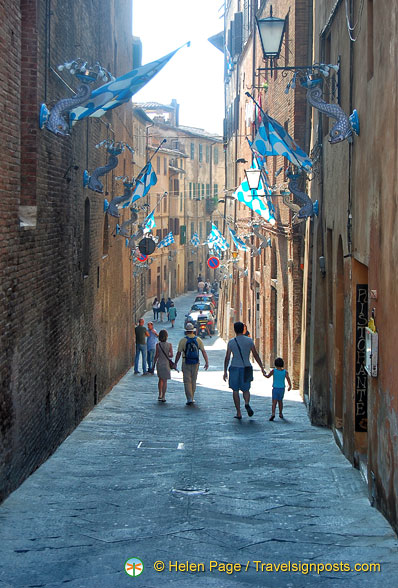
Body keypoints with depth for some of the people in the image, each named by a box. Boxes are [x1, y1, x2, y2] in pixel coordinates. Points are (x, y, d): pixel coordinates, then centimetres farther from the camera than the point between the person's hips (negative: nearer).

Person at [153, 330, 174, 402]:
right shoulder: (169, 345, -8)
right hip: (166, 364, -1)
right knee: (165, 381, 4)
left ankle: (160, 395, 20)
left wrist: (154, 364, 3)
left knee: (160, 379, 20)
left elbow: (156, 355, -7)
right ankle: (163, 397, 0)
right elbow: (171, 355, -8)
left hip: (159, 363, 1)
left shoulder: (158, 345, -7)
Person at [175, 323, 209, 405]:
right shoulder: (198, 340, 0)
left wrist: (175, 363, 4)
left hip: (186, 363, -3)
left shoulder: (183, 340, -7)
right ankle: (191, 397, 23)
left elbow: (178, 353, -5)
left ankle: (189, 398, -10)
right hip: (195, 363, 3)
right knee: (193, 381, 15)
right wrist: (207, 362, -4)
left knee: (187, 381, 0)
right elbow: (203, 352, -5)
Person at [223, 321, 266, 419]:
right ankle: (247, 403, -17)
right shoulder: (249, 340, 0)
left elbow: (227, 358, -2)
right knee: (246, 389, 14)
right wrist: (262, 368, 8)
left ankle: (239, 413, 4)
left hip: (235, 368, -1)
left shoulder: (231, 342, -2)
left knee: (235, 390, 8)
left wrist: (225, 371, 4)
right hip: (246, 367, 1)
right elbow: (256, 355, 2)